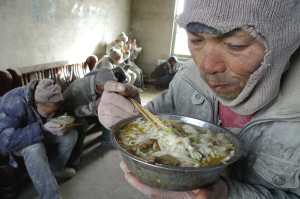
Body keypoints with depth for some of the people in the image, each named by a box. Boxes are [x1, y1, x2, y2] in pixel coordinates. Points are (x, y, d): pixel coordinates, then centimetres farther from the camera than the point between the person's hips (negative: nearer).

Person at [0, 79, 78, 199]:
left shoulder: (46, 98, -17)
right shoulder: (14, 104, -36)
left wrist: (59, 123, -22)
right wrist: (43, 128, -45)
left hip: (40, 133, 6)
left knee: (71, 134, -8)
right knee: (34, 149, -38)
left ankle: (56, 169, 12)